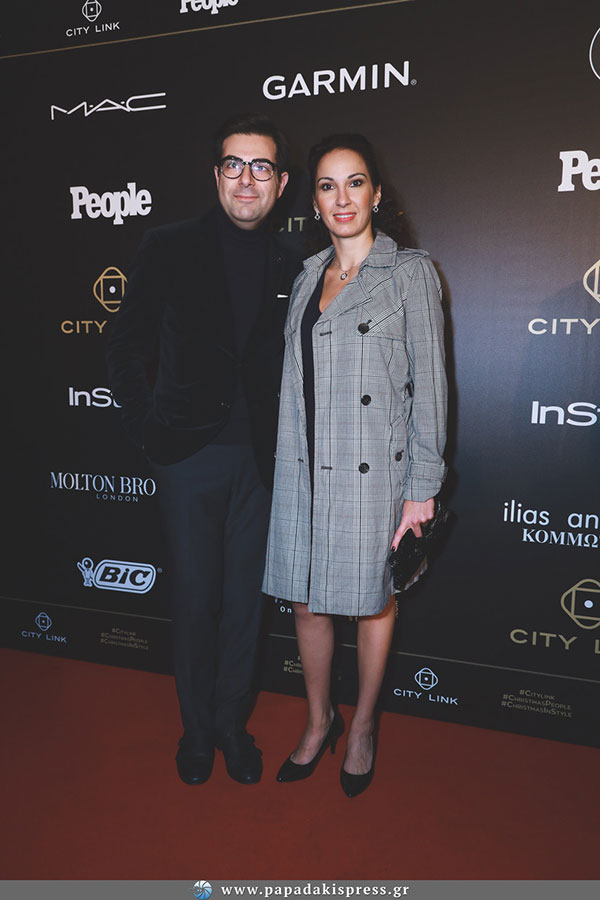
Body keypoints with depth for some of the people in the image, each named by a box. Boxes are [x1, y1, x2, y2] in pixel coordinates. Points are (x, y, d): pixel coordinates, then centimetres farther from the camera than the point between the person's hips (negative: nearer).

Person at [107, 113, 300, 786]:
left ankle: (232, 722, 32)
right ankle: (196, 726, 31)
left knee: (245, 598, 11)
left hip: (259, 460, 3)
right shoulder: (170, 249, -1)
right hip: (191, 455, -2)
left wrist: (282, 442, 3)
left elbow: (286, 369, 12)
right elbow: (126, 349, 1)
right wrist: (149, 430, -4)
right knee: (195, 597, 8)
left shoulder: (287, 266, 8)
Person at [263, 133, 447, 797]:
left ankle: (363, 726, 35)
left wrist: (423, 487, -10)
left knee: (372, 600, 11)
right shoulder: (308, 278, 12)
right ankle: (319, 722, 36)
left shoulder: (410, 273, -3)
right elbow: (296, 382, 14)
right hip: (304, 471, 5)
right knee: (306, 601, 12)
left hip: (373, 470, -4)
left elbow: (429, 384, -6)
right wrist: (290, 464, 12)